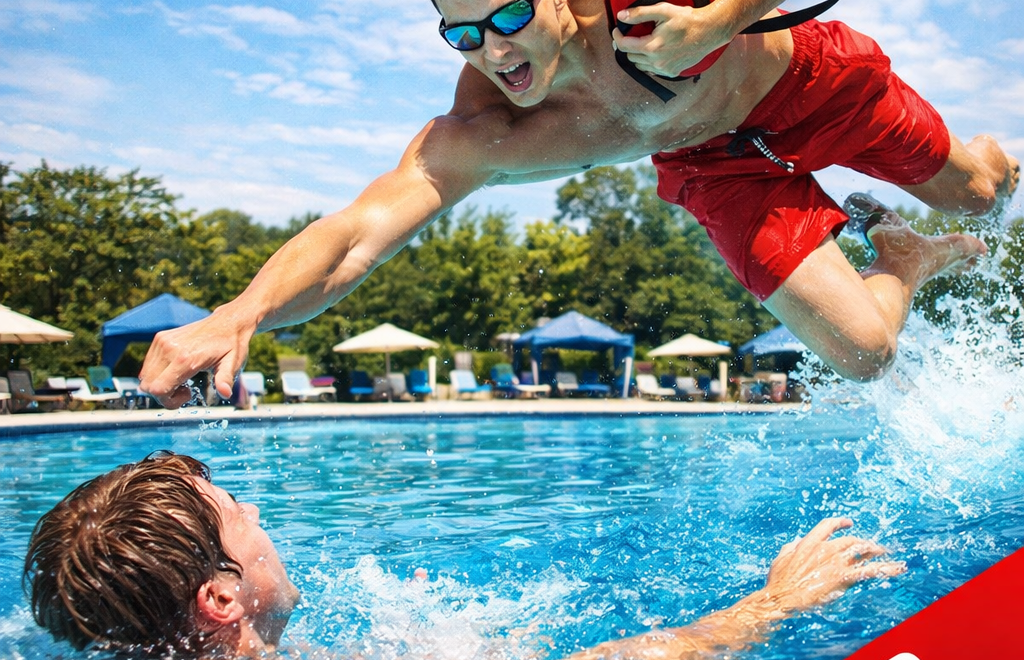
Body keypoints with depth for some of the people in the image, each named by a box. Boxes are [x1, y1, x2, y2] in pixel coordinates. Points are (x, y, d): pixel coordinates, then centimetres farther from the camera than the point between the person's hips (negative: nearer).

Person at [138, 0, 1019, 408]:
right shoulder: (474, 136, -37)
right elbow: (354, 236, -47)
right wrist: (240, 313, -64)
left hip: (806, 78, 0)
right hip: (717, 166, 0)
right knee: (863, 351, -6)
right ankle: (906, 260, 31)